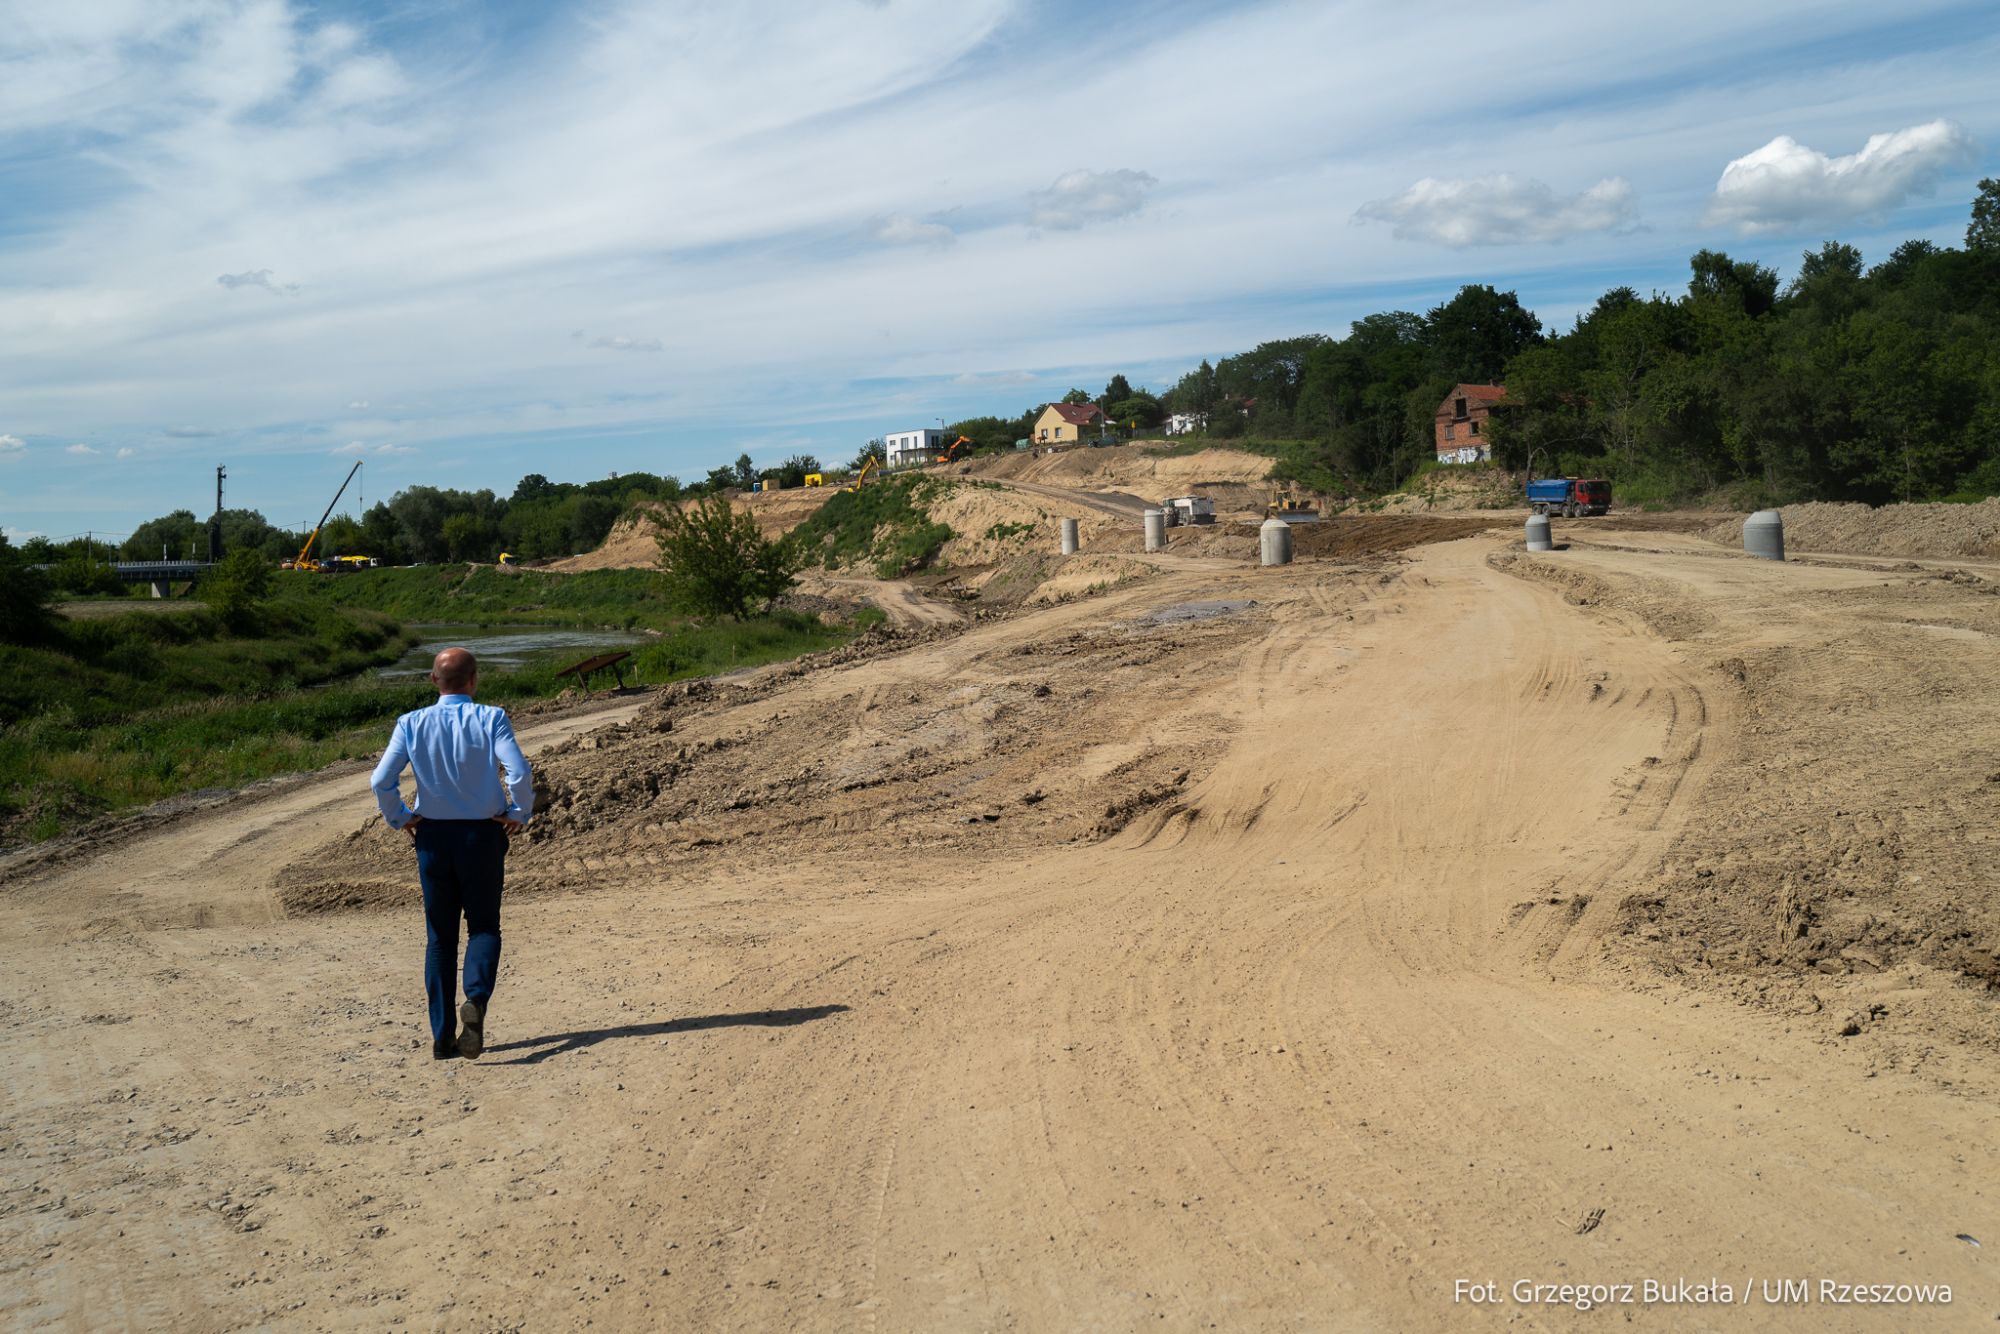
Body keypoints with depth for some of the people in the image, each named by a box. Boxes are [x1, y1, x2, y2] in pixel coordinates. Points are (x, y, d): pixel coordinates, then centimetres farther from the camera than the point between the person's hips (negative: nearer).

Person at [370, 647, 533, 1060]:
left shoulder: (411, 724, -3)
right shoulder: (491, 719, -9)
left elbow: (382, 781, -10)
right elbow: (520, 772, -20)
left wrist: (399, 818, 6)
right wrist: (520, 814, -4)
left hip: (433, 836, 2)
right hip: (484, 836, -2)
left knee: (440, 936, 12)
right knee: (483, 927, 12)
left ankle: (442, 1037, 12)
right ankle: (476, 999, -17)